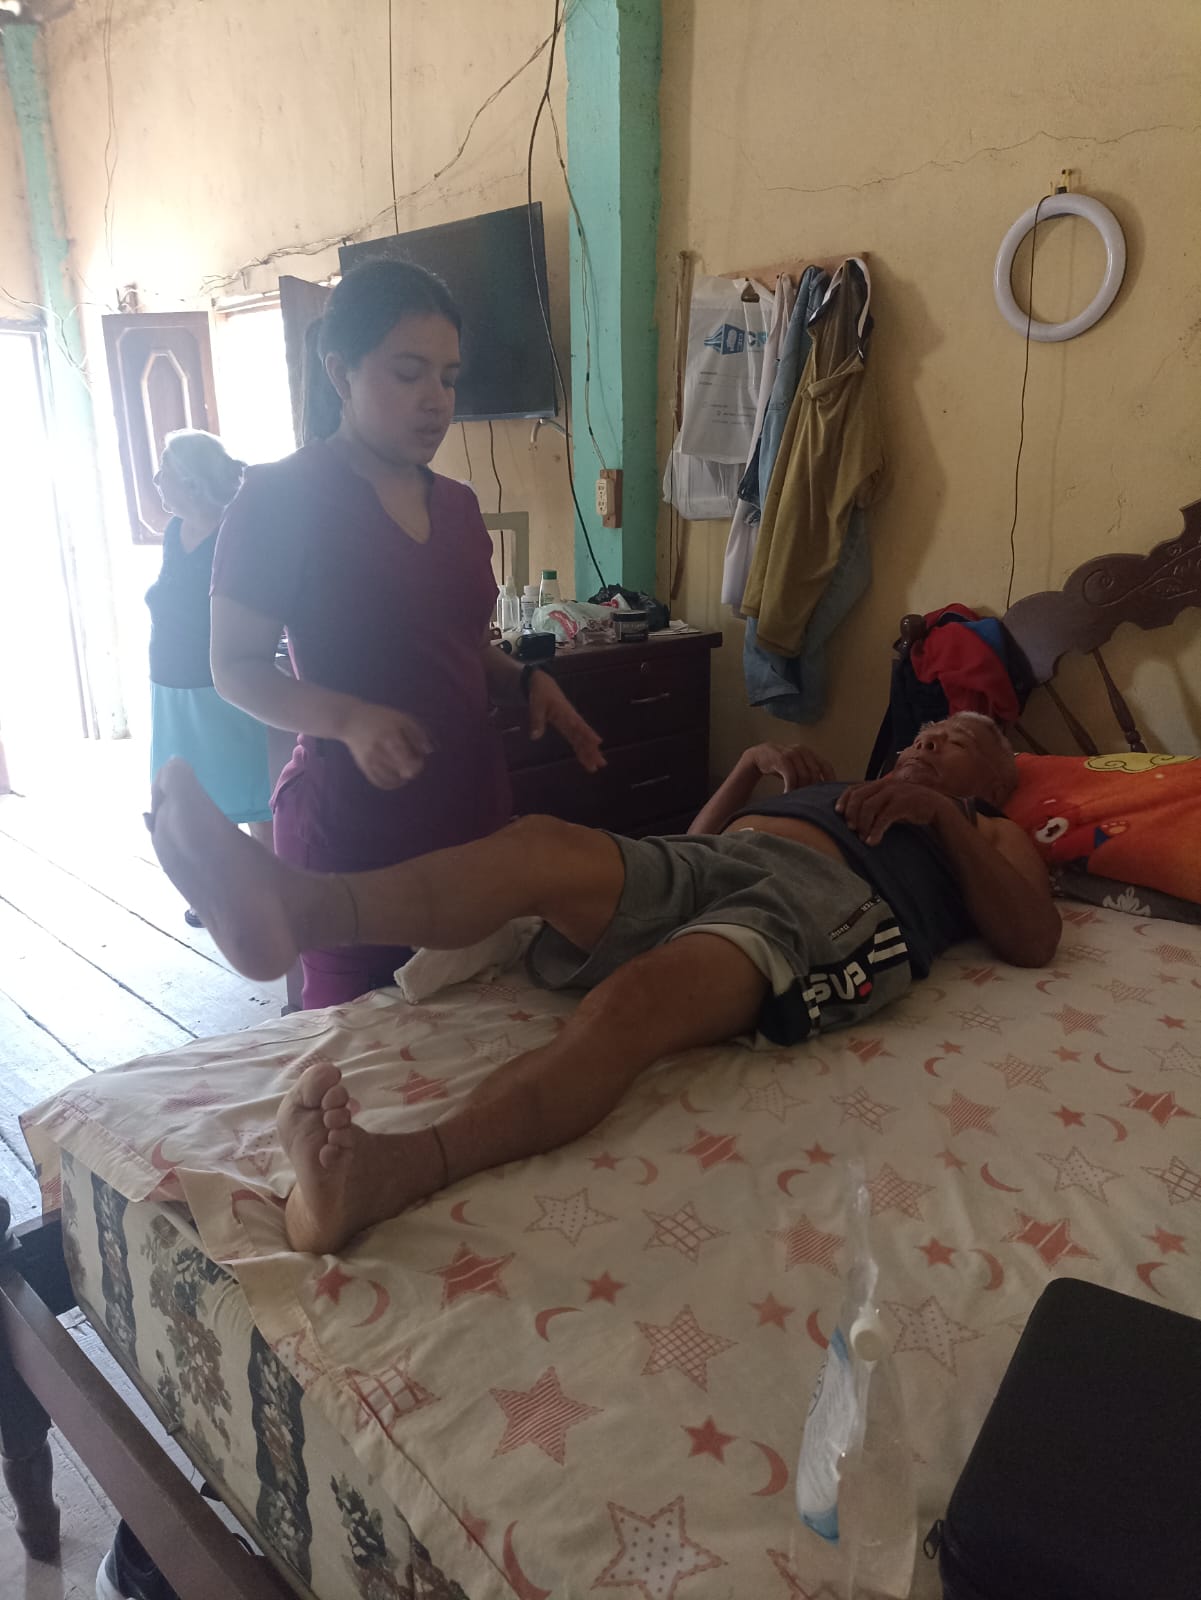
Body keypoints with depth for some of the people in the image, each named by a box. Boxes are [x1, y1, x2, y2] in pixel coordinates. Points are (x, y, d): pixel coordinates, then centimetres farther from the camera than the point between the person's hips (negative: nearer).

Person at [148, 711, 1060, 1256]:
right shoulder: (836, 789, 46)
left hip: (825, 896, -5)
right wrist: (752, 768, 22)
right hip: (703, 863, 6)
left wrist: (942, 812, 4)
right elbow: (698, 840, 37)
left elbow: (1033, 939, 9)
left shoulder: (991, 836, 32)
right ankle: (290, 907, -52)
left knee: (636, 1002, -38)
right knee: (541, 844, -28)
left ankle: (390, 1173, -60)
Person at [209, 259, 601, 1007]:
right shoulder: (282, 497, -7)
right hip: (352, 826, -5)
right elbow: (237, 668, -7)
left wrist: (526, 682, 1)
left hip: (473, 808, 6)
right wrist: (348, 718, -24)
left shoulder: (457, 505, 12)